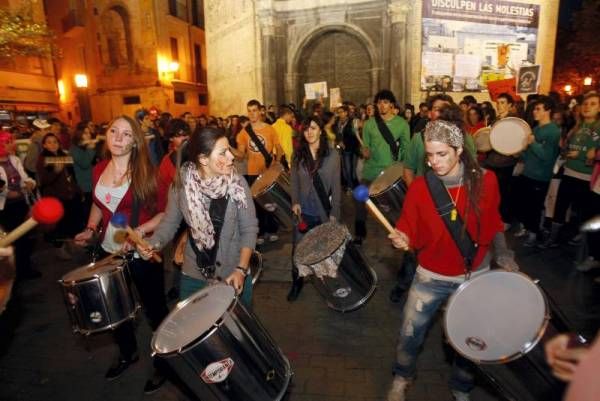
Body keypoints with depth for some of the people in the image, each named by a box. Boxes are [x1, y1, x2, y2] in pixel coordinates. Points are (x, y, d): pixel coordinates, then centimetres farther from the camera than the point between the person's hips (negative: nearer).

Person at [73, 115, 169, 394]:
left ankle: (163, 362, 31)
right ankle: (127, 353, 48)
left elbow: (166, 212, -14)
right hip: (109, 251, 6)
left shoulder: (145, 172, -13)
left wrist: (139, 231, -26)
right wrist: (90, 229, 3)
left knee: (154, 310, 8)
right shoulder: (99, 170, 3)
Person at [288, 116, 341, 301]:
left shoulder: (332, 155, -3)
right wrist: (295, 202, -10)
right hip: (304, 211, 2)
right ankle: (296, 282, 24)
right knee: (298, 249, 4)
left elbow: (336, 186, -4)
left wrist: (334, 212, -8)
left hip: (324, 212, -1)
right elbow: (294, 182, 6)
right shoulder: (298, 154, 5)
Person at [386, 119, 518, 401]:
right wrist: (401, 239, -32)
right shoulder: (419, 187, -15)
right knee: (409, 333, 8)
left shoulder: (485, 180, -11)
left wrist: (502, 253, -7)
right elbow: (410, 232, -11)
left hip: (476, 276, 1)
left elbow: (493, 223, 4)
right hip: (432, 276, -1)